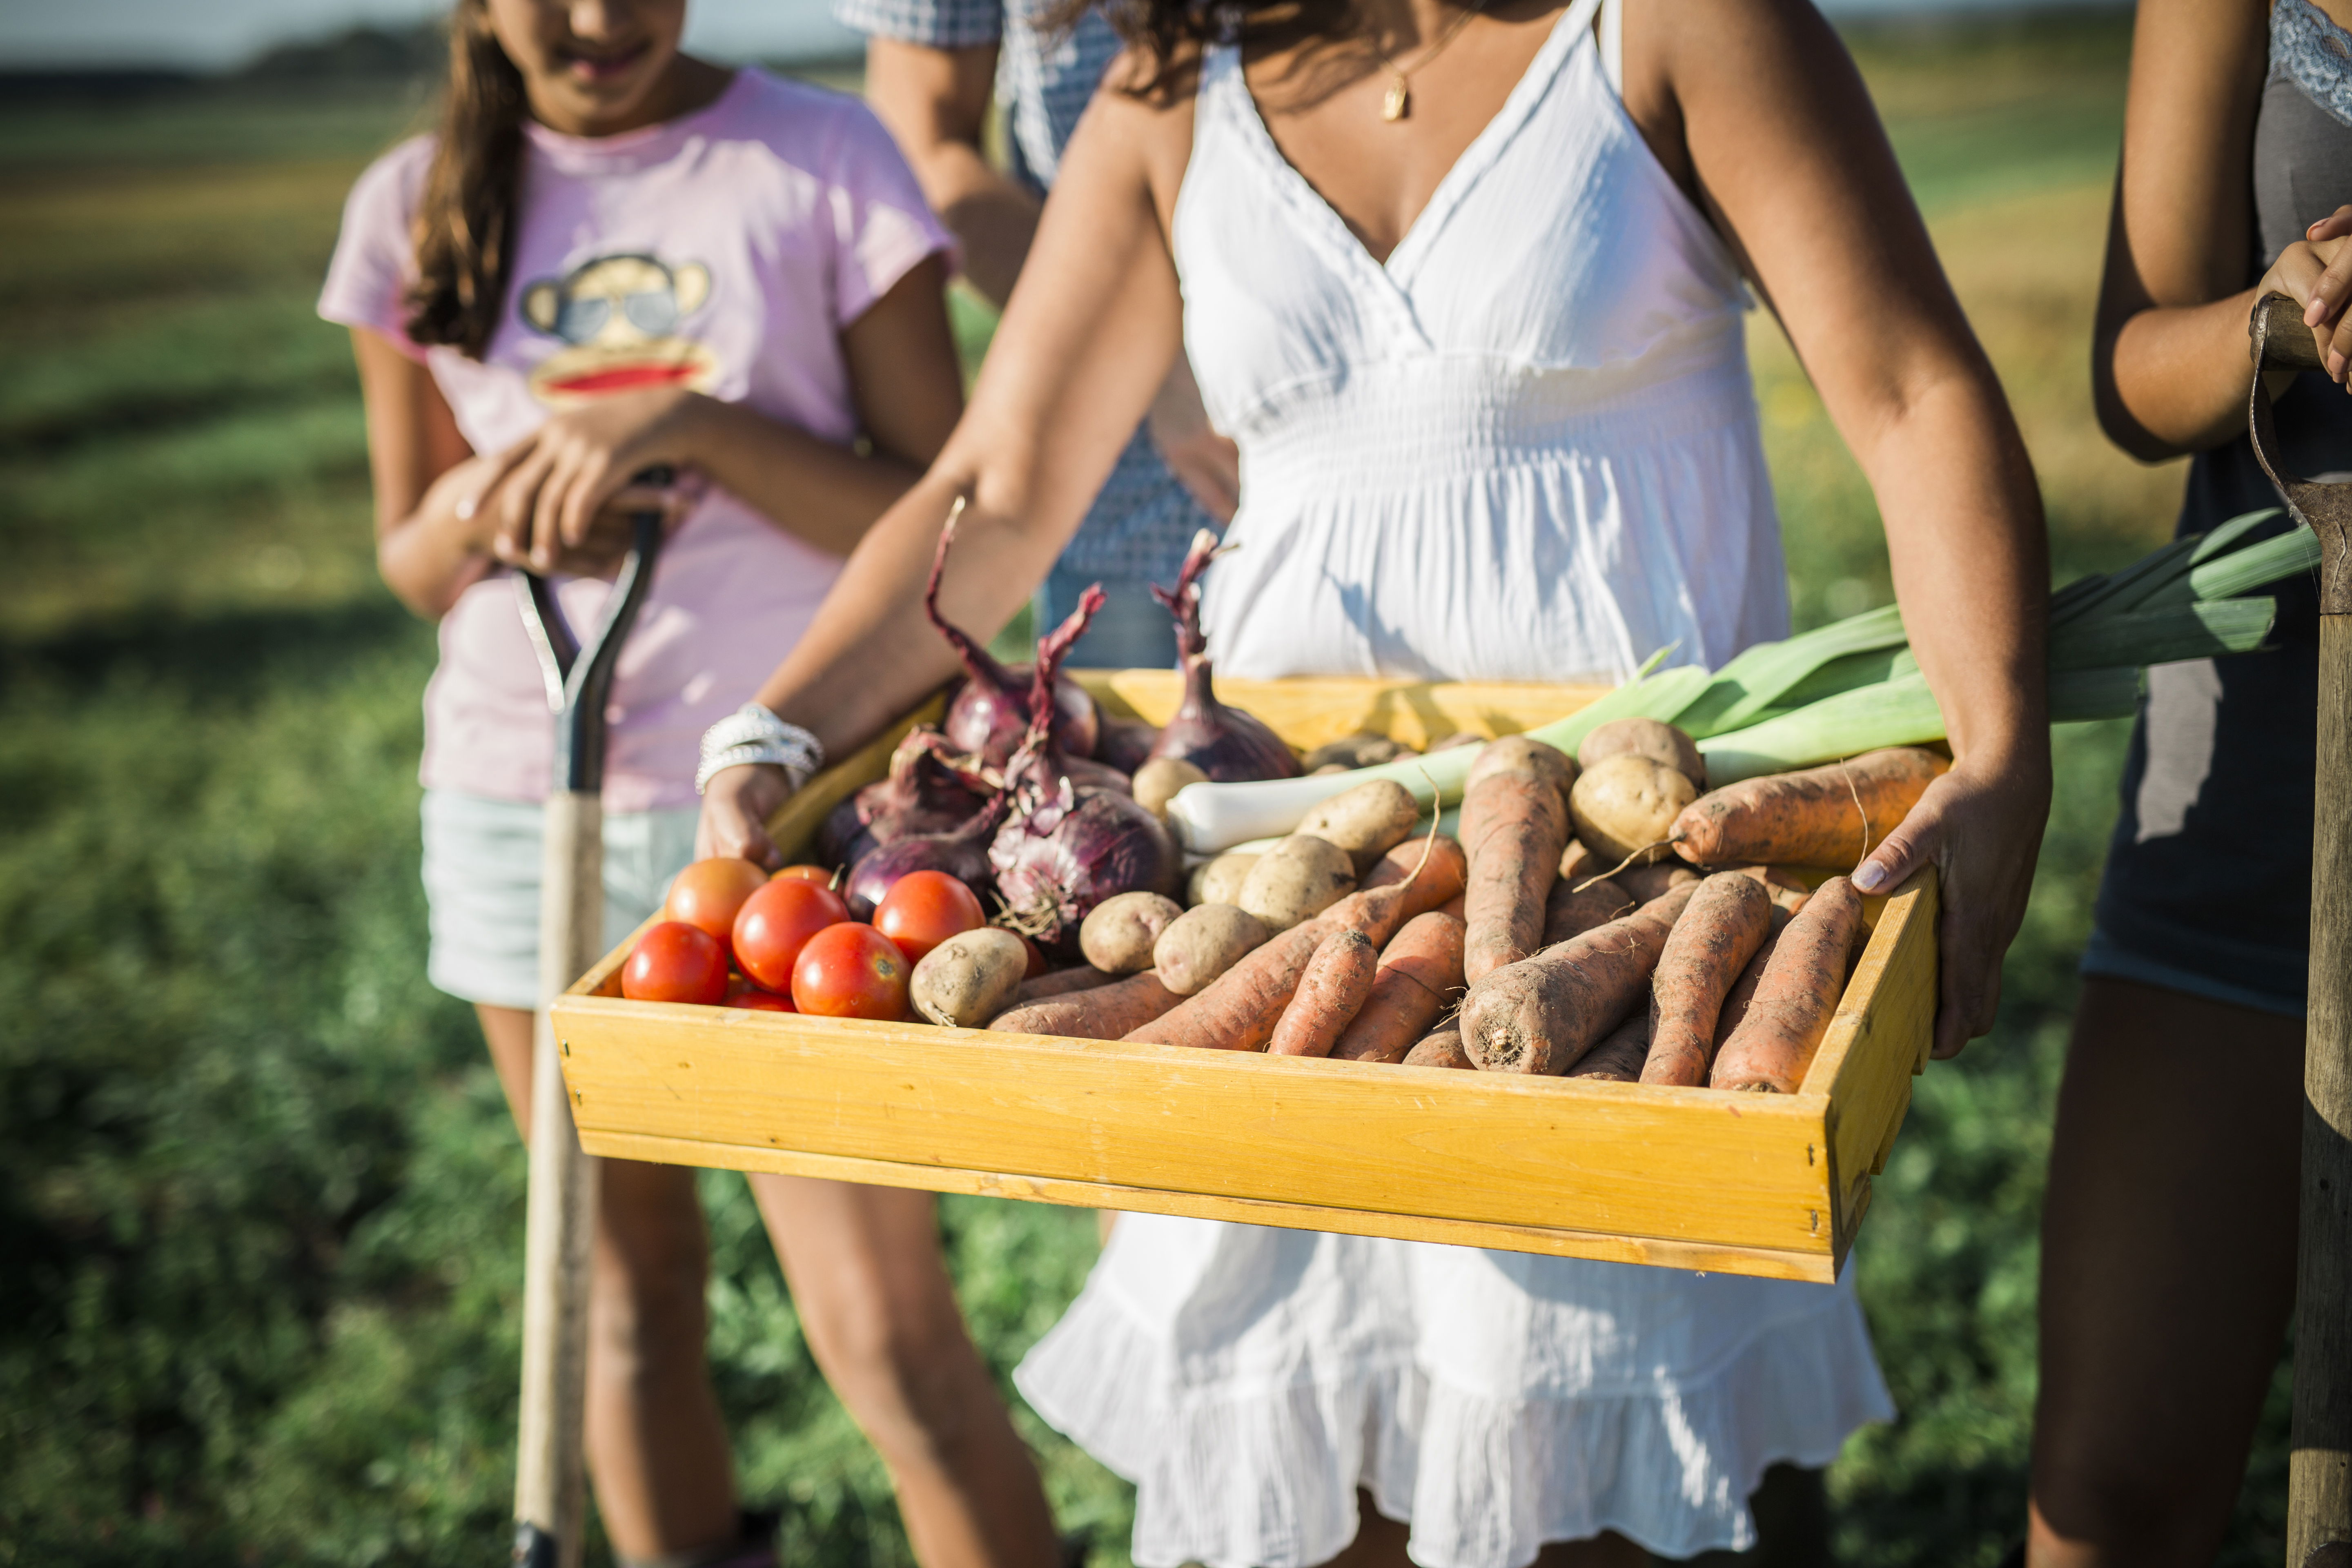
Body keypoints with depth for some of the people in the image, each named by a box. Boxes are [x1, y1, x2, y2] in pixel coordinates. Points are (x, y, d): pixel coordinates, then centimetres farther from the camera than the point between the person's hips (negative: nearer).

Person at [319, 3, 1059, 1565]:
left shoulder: (820, 158, -5)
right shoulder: (417, 208, 4)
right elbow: (411, 556, 11)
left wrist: (697, 424, -21)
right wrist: (487, 507, -12)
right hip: (523, 798, 4)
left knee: (889, 1339, -6)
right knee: (634, 1281, 16)